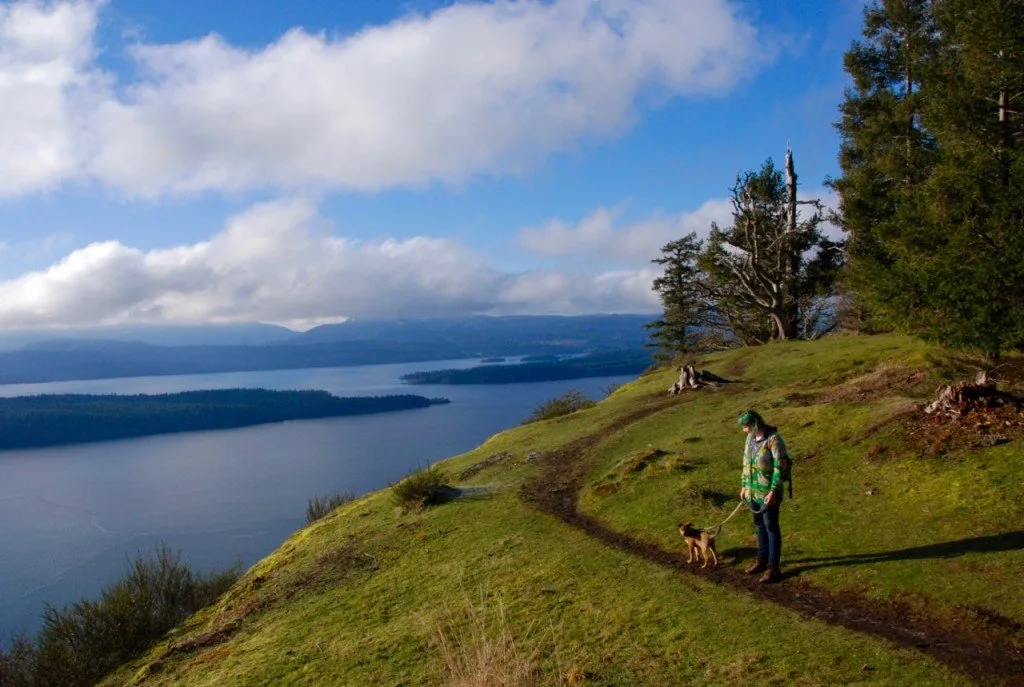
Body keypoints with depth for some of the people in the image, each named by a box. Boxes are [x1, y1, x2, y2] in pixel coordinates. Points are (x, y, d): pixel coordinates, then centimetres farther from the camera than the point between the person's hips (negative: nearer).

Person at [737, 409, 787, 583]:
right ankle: (762, 560, 29)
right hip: (753, 491, 8)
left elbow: (779, 468, -19)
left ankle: (773, 567, 8)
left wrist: (773, 492, -22)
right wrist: (744, 486, 15)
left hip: (768, 492, -7)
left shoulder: (773, 439, -19)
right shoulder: (751, 438, 6)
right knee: (759, 526, 17)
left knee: (771, 528, 1)